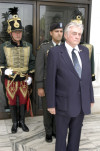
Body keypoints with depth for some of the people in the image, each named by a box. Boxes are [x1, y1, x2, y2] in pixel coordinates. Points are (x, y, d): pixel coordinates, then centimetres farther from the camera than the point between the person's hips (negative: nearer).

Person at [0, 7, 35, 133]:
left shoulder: (28, 46, 1)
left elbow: (31, 62, 8)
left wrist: (30, 76, 0)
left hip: (24, 80, 2)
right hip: (10, 80, -1)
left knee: (23, 101, 11)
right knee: (12, 102, 10)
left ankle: (22, 122, 30)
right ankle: (15, 123, 28)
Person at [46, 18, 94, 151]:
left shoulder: (85, 51, 6)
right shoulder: (55, 52, -10)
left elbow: (88, 76, 9)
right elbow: (51, 80, -9)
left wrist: (91, 98, 10)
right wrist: (51, 104, -9)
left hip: (82, 103, 5)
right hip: (64, 103, -4)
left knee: (76, 134, 20)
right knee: (61, 135, 14)